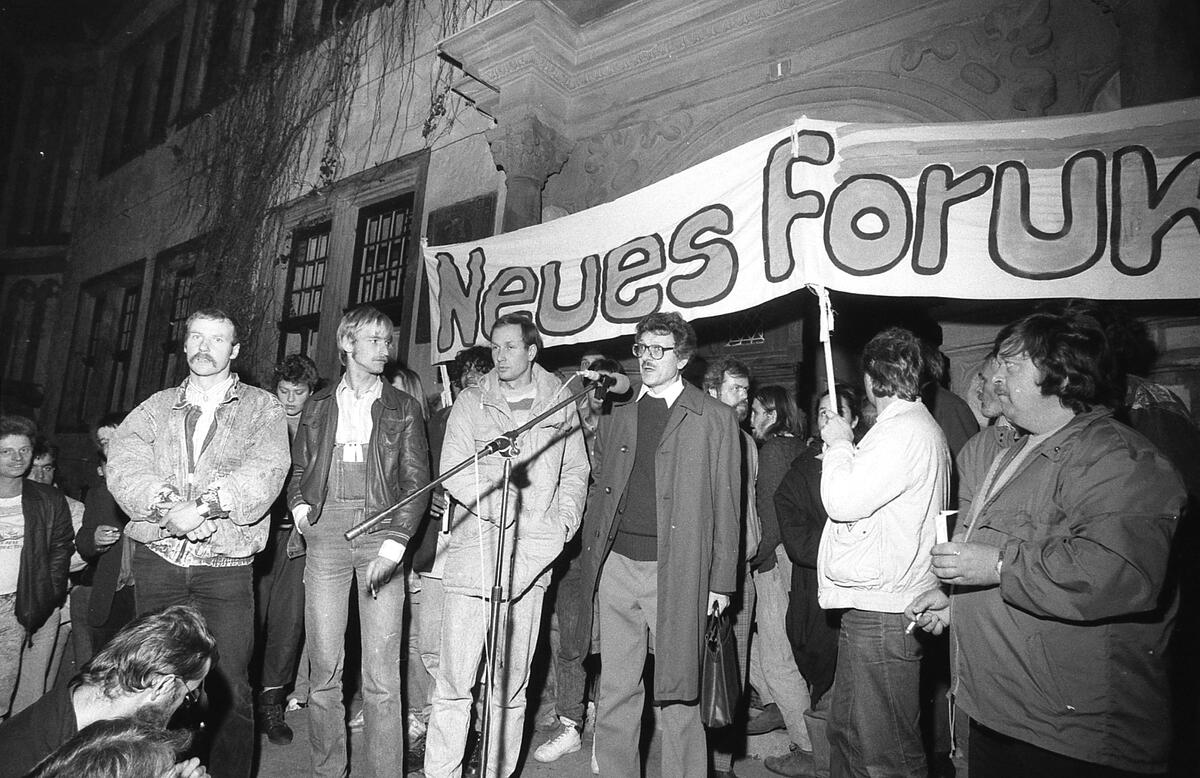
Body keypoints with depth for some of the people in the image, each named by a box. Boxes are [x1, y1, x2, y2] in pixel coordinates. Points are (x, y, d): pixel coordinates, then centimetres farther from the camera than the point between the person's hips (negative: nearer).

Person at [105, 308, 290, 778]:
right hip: (157, 560, 3)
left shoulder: (262, 408, 5)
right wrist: (166, 506, -19)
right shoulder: (156, 407, 13)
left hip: (226, 567, -3)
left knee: (230, 690, -1)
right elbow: (123, 465, -1)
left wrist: (206, 505, -22)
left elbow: (266, 471, -10)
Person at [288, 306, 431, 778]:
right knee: (324, 666, 4)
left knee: (382, 674, -2)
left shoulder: (402, 407, 9)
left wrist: (395, 543, -9)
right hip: (326, 532, 2)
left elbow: (416, 480, 2)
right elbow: (298, 469, 23)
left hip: (380, 529, -1)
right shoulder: (319, 405, 15)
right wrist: (299, 506, 2)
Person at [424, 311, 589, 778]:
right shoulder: (471, 402, 7)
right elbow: (452, 472, -1)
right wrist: (494, 500, -15)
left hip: (531, 555, 1)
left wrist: (563, 521, 2)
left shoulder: (560, 403, 10)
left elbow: (575, 472, 16)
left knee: (512, 682, 9)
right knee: (454, 679, 0)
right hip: (473, 550, -1)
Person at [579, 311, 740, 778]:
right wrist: (592, 560, 9)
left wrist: (721, 581, -3)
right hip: (616, 565, 4)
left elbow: (725, 506, 0)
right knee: (615, 693, 12)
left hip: (676, 571, -4)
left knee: (676, 696, 5)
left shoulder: (715, 419, 1)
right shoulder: (616, 418, 13)